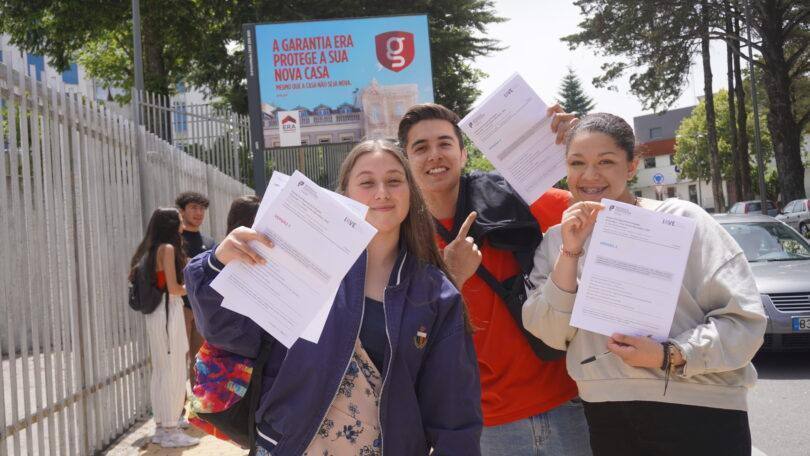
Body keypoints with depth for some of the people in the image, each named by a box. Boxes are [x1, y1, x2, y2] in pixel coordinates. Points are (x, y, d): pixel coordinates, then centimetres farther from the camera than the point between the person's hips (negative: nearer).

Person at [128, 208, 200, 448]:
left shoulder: (152, 250, 14)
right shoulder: (168, 248, -11)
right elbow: (173, 288, -16)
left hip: (156, 313, 9)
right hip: (168, 312, -9)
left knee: (160, 371, 13)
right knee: (174, 371, -4)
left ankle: (161, 428, 19)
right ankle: (170, 431, 0)